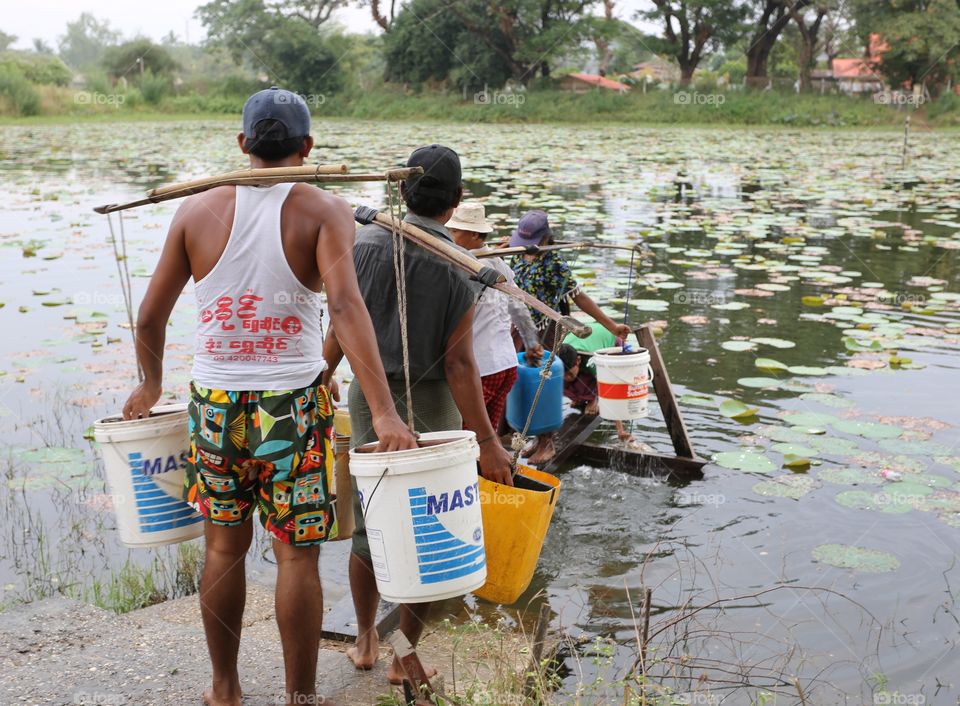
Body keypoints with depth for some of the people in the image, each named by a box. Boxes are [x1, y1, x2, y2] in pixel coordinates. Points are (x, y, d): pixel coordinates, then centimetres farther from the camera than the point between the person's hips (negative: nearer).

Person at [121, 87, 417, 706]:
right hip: (293, 405, -3)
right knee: (298, 556, 8)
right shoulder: (323, 212, -8)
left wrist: (151, 383, 23)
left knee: (225, 547, 17)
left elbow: (150, 317, 5)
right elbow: (346, 307, -22)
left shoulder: (197, 212, 1)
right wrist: (384, 412, -27)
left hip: (214, 402, 3)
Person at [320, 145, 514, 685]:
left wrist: (324, 376, 20)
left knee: (369, 526, 17)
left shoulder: (366, 241, -4)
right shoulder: (460, 268, -15)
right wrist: (487, 442, -14)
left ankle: (367, 642, 32)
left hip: (369, 396, 4)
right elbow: (458, 363, -18)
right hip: (429, 405, -4)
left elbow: (342, 326, 1)